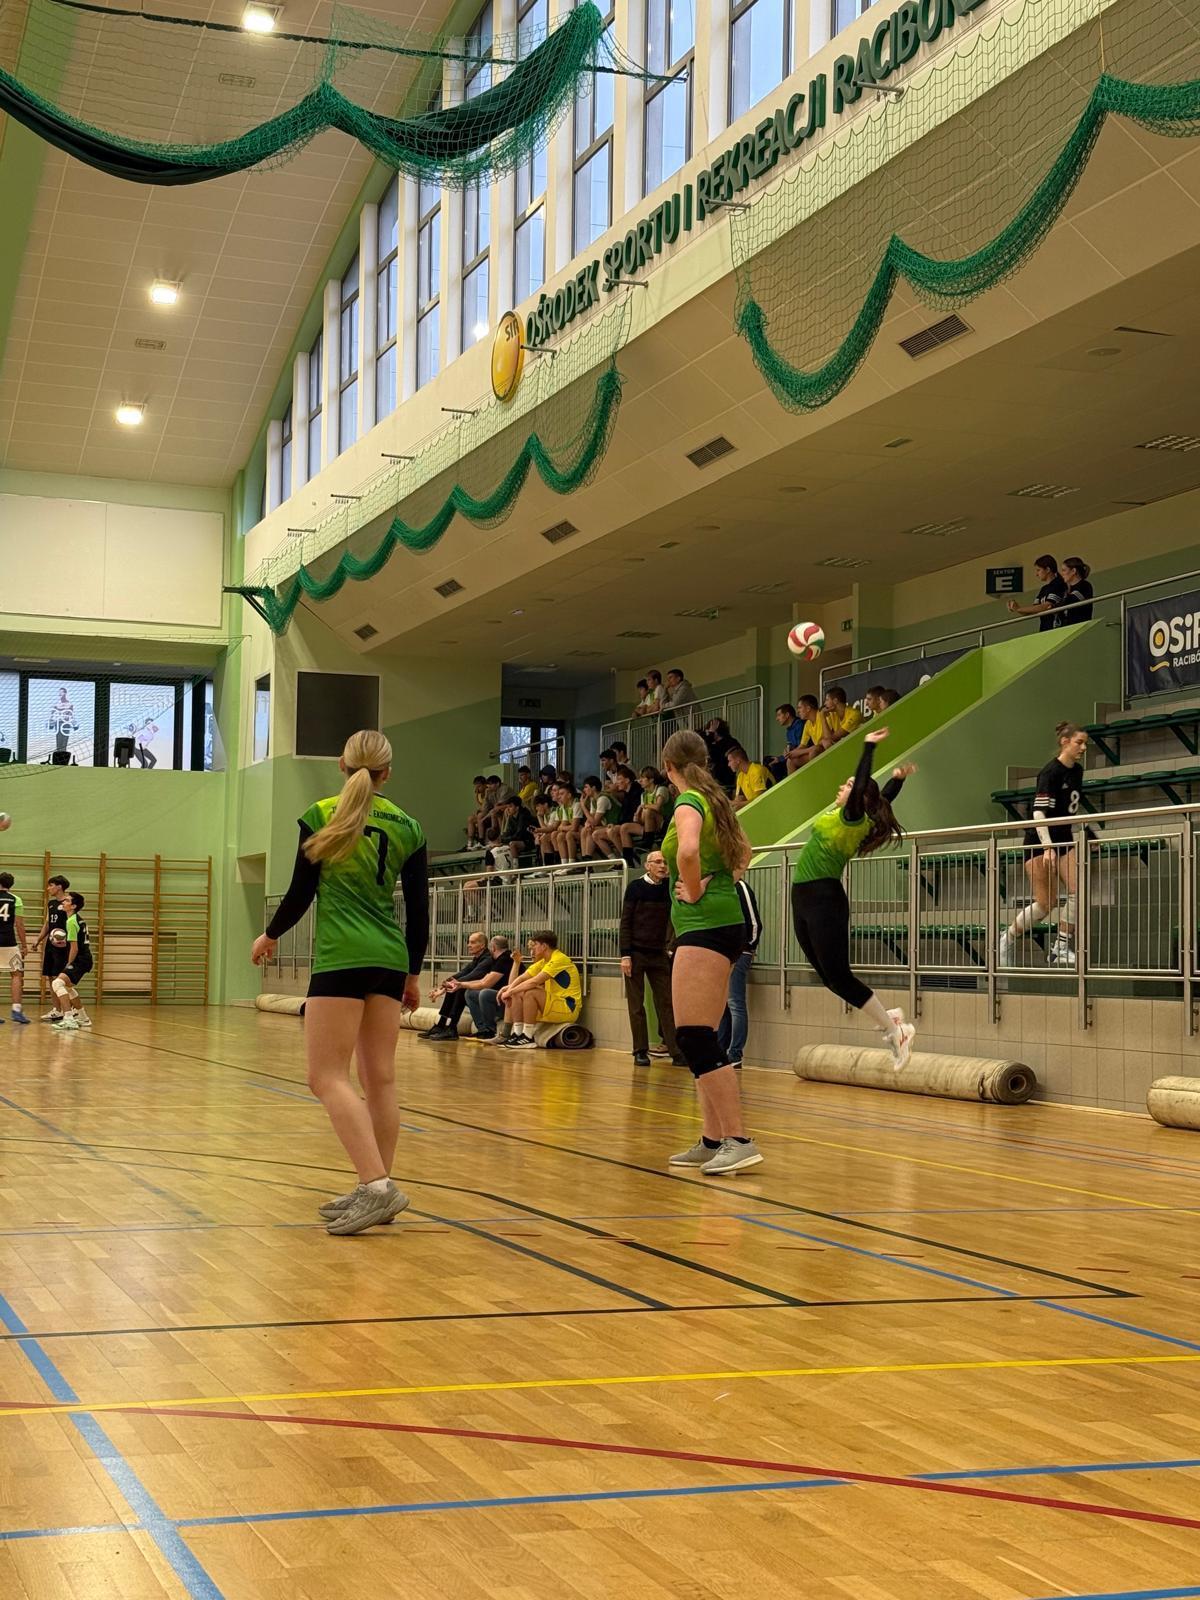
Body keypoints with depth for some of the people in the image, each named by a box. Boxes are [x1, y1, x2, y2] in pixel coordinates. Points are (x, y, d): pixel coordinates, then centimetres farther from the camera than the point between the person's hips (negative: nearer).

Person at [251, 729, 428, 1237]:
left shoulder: (321, 815, -1)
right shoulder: (407, 826, 9)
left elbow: (301, 892, 0)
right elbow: (418, 910, 10)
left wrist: (270, 935, 19)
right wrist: (413, 974, 21)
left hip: (341, 958, -5)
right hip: (390, 959, 5)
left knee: (328, 1076, -6)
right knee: (379, 1078, 8)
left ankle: (376, 1185, -18)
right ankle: (376, 1192, 11)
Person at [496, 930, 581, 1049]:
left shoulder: (559, 959, -17)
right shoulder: (544, 961, 12)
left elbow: (534, 982, -24)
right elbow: (522, 978, 10)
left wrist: (510, 991, -16)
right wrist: (509, 989, -9)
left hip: (568, 1009, -9)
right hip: (554, 1005, 9)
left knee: (530, 992, -27)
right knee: (518, 995, 4)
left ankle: (528, 1038, -20)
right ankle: (517, 1034, -1)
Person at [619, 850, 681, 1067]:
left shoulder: (669, 888, 6)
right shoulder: (635, 887, -3)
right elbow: (625, 922, -5)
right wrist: (625, 955, -12)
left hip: (659, 953, 3)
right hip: (636, 953, -3)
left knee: (666, 1003, 0)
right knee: (636, 1005, 0)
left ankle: (676, 1051, -1)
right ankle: (640, 1052, 5)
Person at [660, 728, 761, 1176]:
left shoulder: (688, 803, -10)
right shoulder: (715, 801, 16)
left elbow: (688, 850, -32)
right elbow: (743, 852, 33)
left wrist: (695, 890, -15)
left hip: (703, 925, -9)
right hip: (725, 922, 9)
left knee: (695, 1039, -12)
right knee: (700, 1041, 13)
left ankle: (738, 1141, -16)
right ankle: (712, 1140, 15)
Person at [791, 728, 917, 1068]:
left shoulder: (853, 818, -9)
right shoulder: (855, 820, 14)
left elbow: (863, 786, -25)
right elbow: (883, 797, 33)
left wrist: (869, 747, -20)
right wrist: (898, 779, 28)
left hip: (824, 899, -9)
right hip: (805, 899, 9)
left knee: (839, 976, -10)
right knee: (830, 977, 9)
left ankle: (893, 1028, -5)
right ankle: (888, 1020, 13)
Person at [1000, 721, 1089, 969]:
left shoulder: (1077, 771, 7)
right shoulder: (1050, 772, -17)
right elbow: (1039, 813, -24)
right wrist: (1048, 848, -32)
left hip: (1063, 839, 7)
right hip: (1039, 841, -7)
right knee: (1046, 903, -4)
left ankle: (1061, 948, -3)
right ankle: (1007, 938, 17)